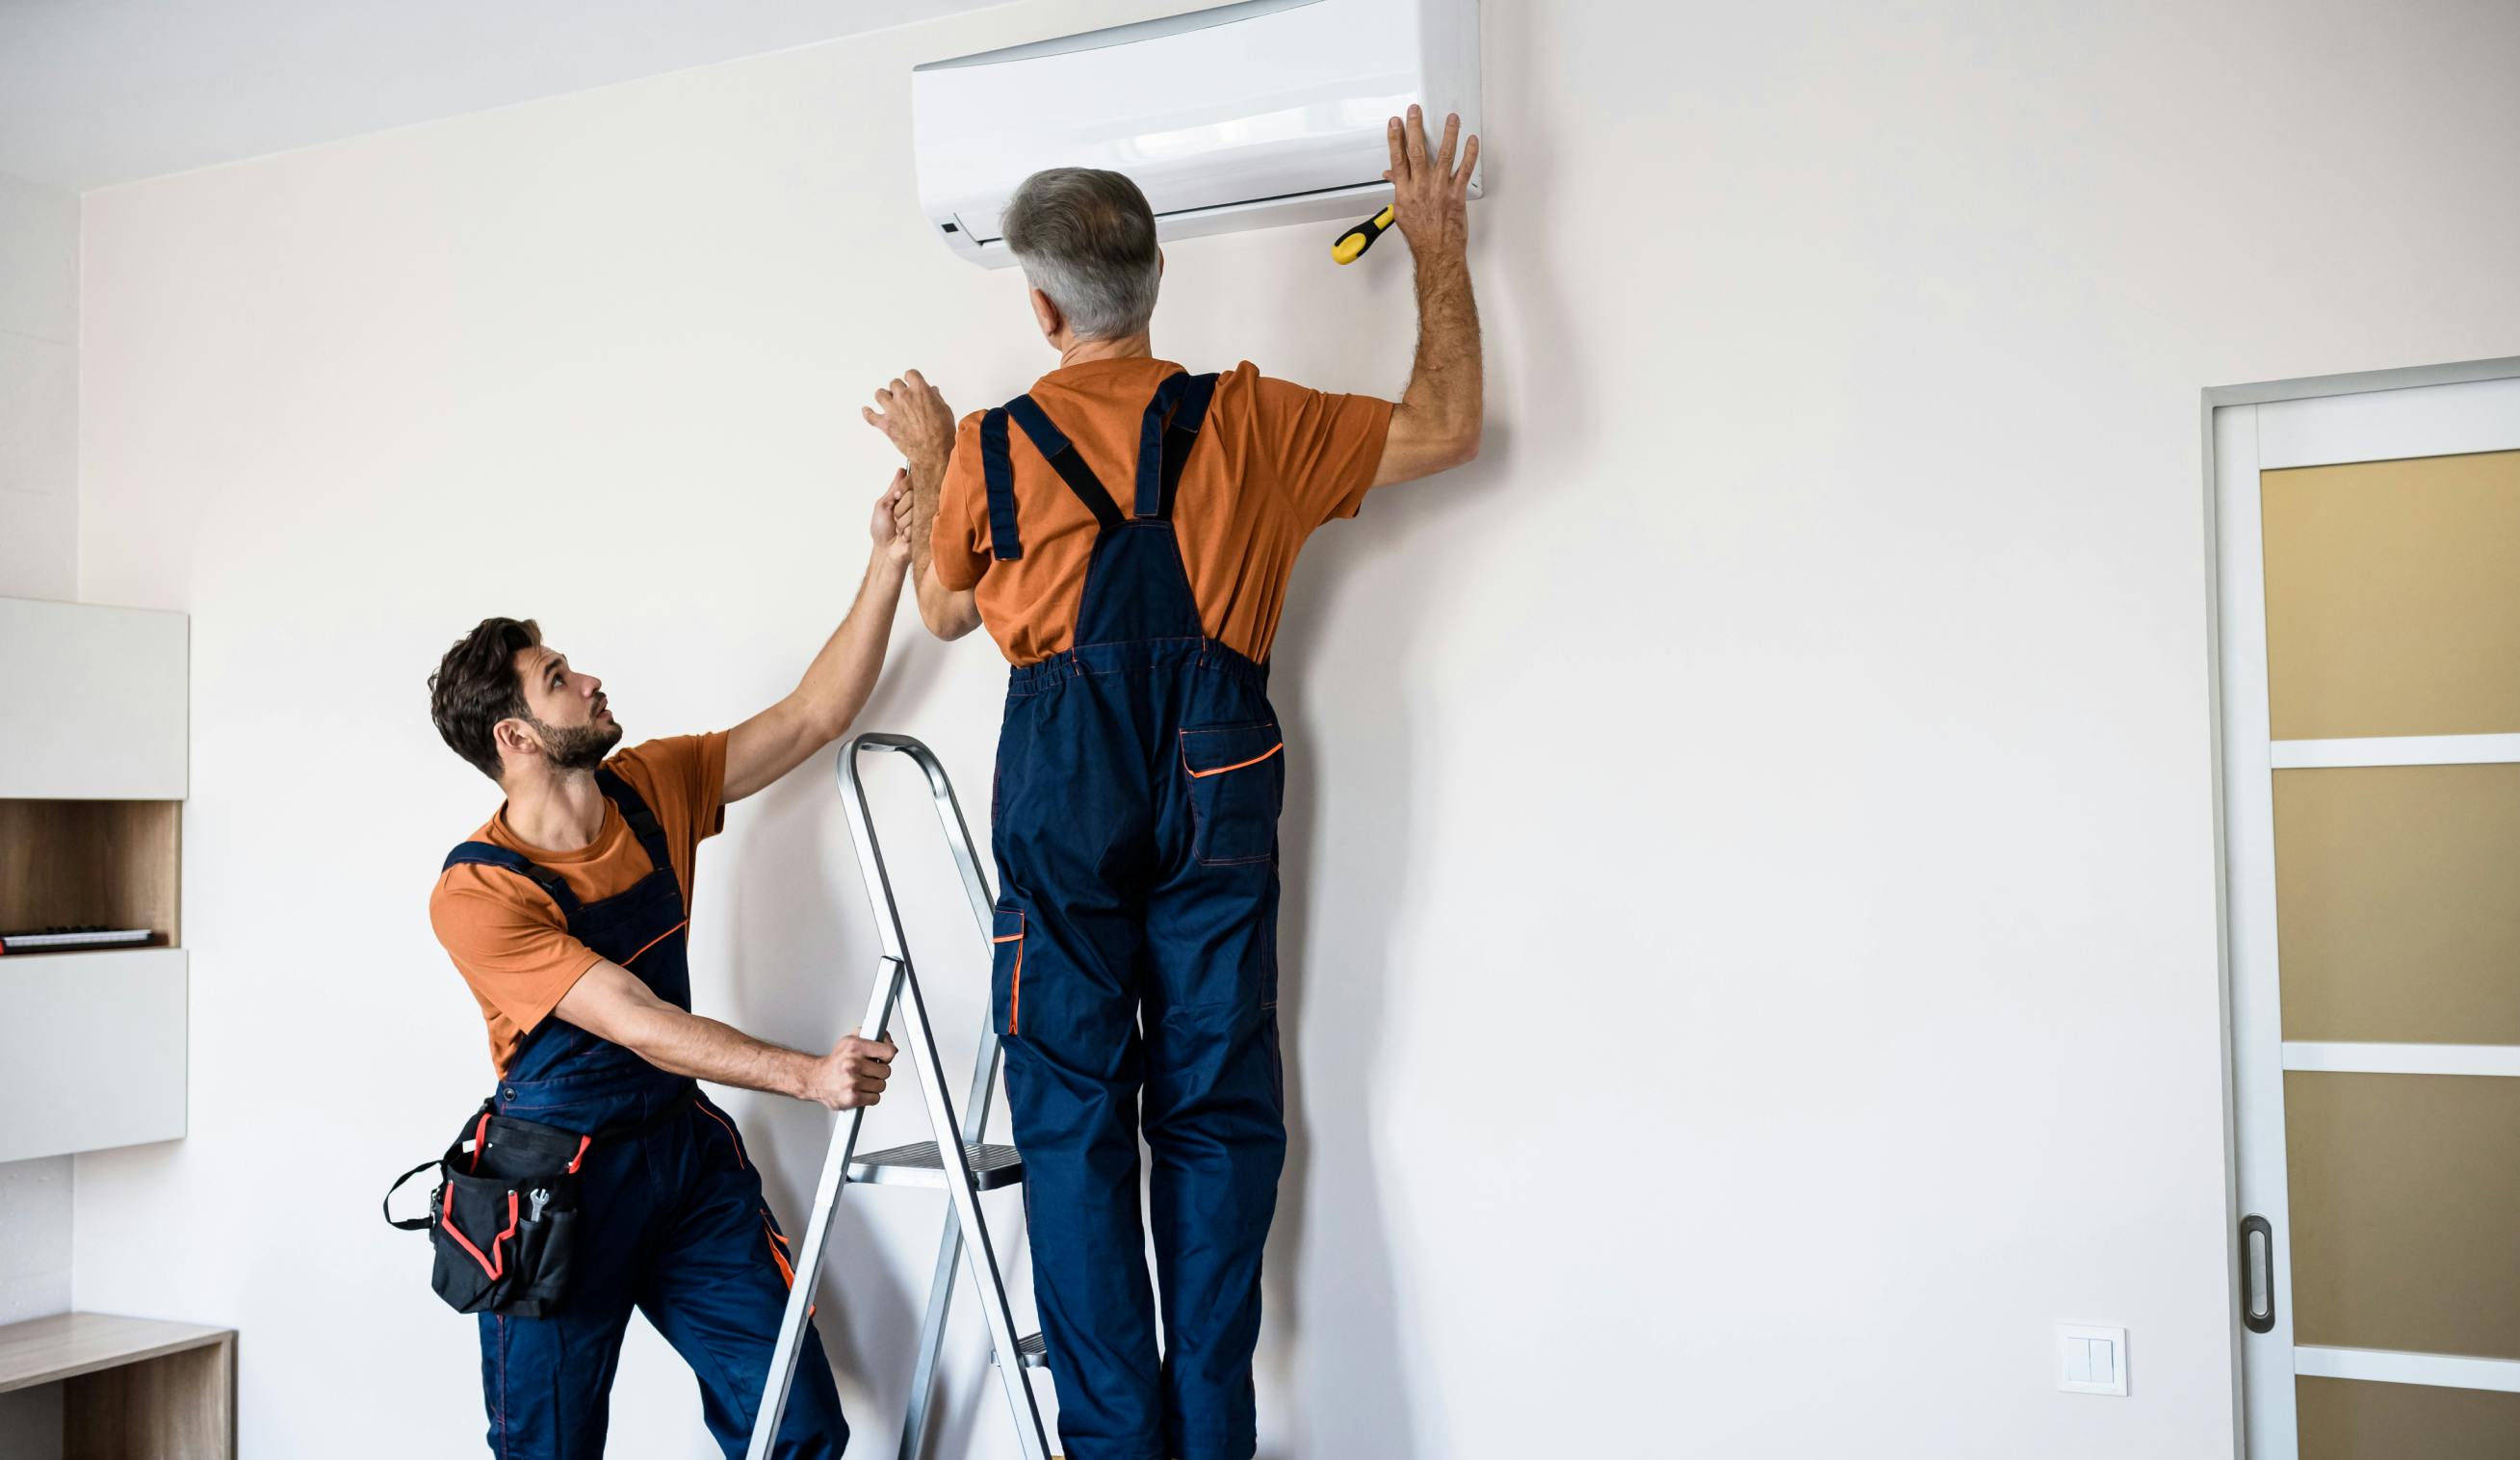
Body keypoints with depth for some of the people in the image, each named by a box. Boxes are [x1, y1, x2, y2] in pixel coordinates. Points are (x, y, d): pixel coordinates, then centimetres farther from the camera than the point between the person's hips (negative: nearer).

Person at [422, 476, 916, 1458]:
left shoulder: (653, 789, 1)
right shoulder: (476, 894, -18)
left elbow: (815, 717, 1)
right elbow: (638, 1024, -23)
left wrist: (888, 562, -7)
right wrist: (806, 1074, -30)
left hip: (685, 1152, 5)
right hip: (559, 1173, -5)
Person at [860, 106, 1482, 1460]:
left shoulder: (990, 446, 4)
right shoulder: (1244, 419, 4)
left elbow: (943, 608, 20)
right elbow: (1444, 429, 13)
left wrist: (929, 469, 34)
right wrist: (1440, 253, 23)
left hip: (1059, 776, -1)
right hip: (1215, 772, 1)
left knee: (1072, 1110, 6)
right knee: (1215, 1106, 7)